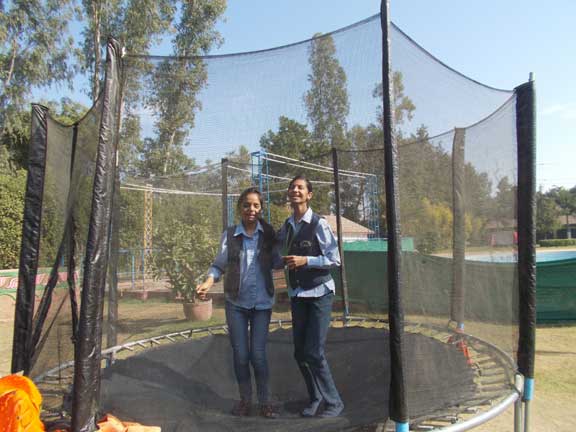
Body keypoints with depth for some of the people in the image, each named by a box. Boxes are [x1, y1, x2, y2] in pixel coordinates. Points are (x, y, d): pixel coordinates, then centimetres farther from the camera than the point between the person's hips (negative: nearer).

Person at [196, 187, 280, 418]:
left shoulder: (268, 234, -1)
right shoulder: (229, 235, -2)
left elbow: (277, 260, -1)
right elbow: (219, 265, -1)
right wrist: (208, 282, -17)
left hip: (261, 303, 0)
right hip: (236, 303, 1)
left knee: (258, 355, 1)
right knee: (240, 355, 7)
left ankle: (264, 401, 21)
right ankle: (245, 400, 28)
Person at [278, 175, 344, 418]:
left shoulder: (318, 224, -11)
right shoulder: (287, 226, 6)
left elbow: (335, 259, -12)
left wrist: (306, 260, -19)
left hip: (319, 293, -6)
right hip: (297, 295, 6)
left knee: (314, 353, -7)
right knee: (300, 353, 10)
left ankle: (333, 402, 14)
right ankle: (316, 398, 30)